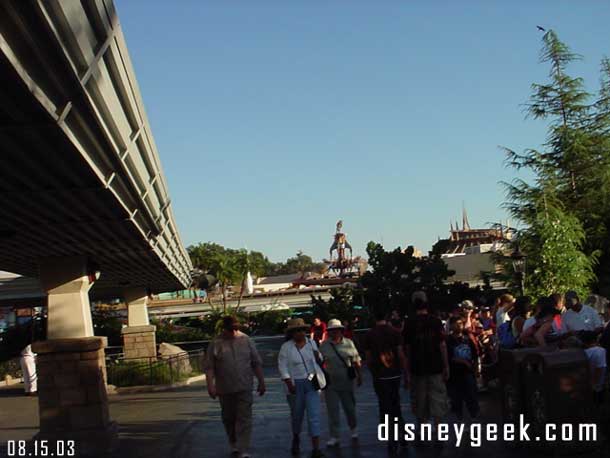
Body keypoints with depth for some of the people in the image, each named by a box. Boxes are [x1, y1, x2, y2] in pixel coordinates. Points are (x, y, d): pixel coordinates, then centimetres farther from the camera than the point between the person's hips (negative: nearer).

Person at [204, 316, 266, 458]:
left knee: (244, 419, -6)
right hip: (225, 389, 0)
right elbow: (209, 367, -3)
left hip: (244, 388, 0)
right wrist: (210, 385, -11)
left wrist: (261, 382, 5)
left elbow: (257, 363, 7)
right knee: (228, 418, 13)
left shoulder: (246, 340, 2)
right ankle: (233, 444, 35)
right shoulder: (216, 344, -3)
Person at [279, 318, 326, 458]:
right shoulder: (286, 347, -6)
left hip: (312, 383, 2)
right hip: (295, 385, -1)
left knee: (314, 415, -7)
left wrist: (318, 358, -4)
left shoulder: (311, 343, 5)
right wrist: (289, 383, -16)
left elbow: (318, 360, 19)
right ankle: (296, 439, 42)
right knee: (297, 415, 13)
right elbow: (282, 366, -7)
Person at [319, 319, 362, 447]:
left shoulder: (349, 343, 1)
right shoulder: (324, 345, -2)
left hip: (346, 382, 1)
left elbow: (356, 361, 6)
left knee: (349, 407, 14)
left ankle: (353, 429, 39)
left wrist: (359, 375, 5)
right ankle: (334, 437, 9)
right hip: (330, 383, -1)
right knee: (332, 410, 1)